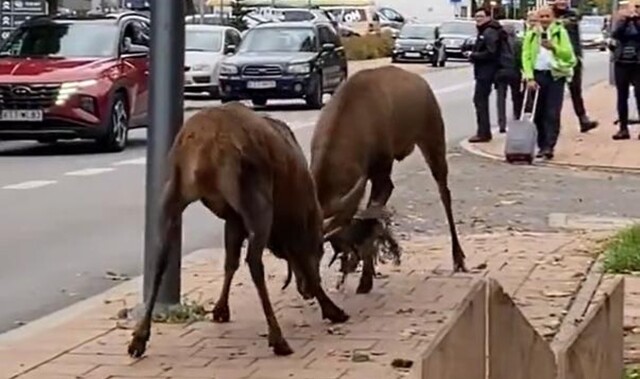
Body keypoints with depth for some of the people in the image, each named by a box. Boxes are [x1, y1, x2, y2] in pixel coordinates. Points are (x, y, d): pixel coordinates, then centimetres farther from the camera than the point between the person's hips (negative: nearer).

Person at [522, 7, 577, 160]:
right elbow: (526, 57, 2)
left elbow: (568, 54, 0)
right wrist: (530, 78, -9)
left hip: (555, 76, -2)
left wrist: (553, 47, -17)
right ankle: (541, 146, 11)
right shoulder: (531, 35, 7)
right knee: (538, 113, 4)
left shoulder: (560, 32, 4)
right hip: (537, 75, 2)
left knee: (553, 114, -7)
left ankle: (549, 146, -9)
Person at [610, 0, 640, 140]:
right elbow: (615, 34, -10)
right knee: (622, 96, 4)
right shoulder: (621, 20, 7)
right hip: (621, 62, 2)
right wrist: (626, 19, -20)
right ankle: (623, 128, 9)